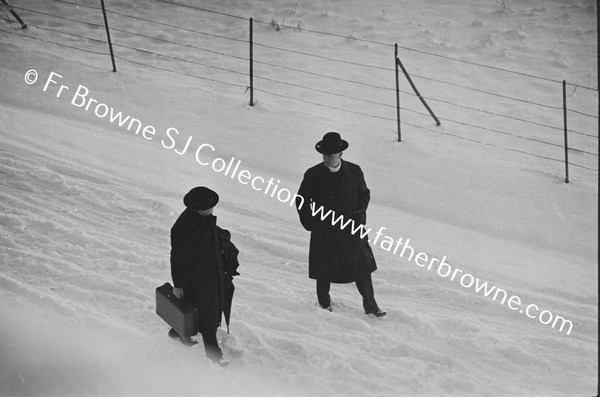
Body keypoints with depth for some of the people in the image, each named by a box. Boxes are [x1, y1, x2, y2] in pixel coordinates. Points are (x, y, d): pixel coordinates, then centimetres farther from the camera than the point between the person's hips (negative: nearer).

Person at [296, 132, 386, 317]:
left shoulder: (354, 171, -3)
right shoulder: (313, 175, -7)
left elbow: (364, 194, 12)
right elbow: (301, 200, 4)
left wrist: (358, 216, 4)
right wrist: (310, 223, 0)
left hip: (352, 229, 1)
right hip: (323, 231, -1)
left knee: (362, 267, 3)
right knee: (324, 270, 9)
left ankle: (370, 305, 18)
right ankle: (324, 304, 31)